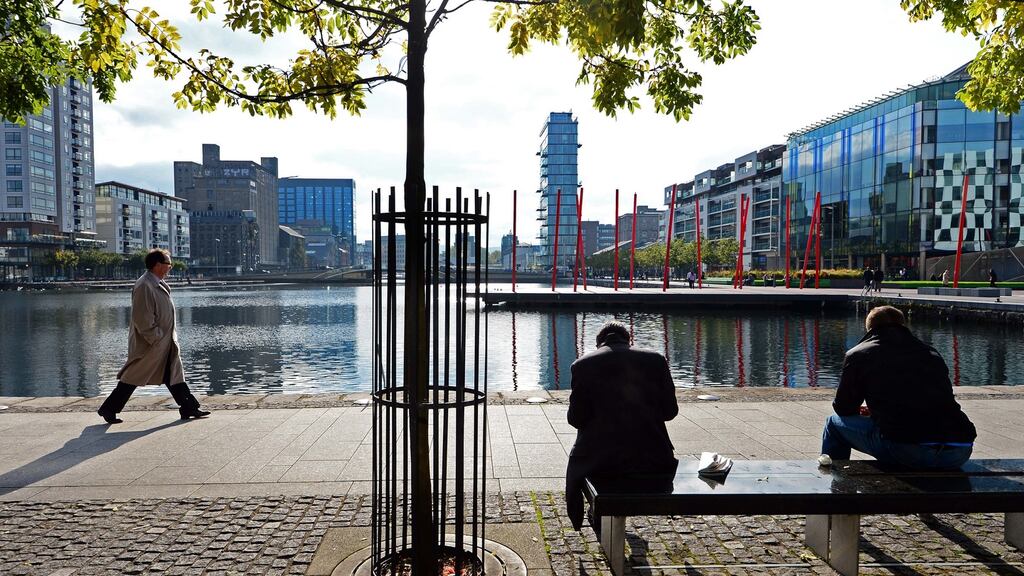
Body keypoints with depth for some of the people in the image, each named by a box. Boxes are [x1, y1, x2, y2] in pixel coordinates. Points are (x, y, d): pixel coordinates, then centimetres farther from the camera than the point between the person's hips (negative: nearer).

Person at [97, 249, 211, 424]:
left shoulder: (159, 284, 9)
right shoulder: (144, 286, -21)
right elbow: (142, 319, -23)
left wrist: (170, 337, 16)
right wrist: (156, 339, -19)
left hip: (165, 342, 9)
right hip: (150, 344, -9)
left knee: (174, 374, 11)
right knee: (133, 376, 3)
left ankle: (188, 408, 15)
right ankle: (108, 409, 18)